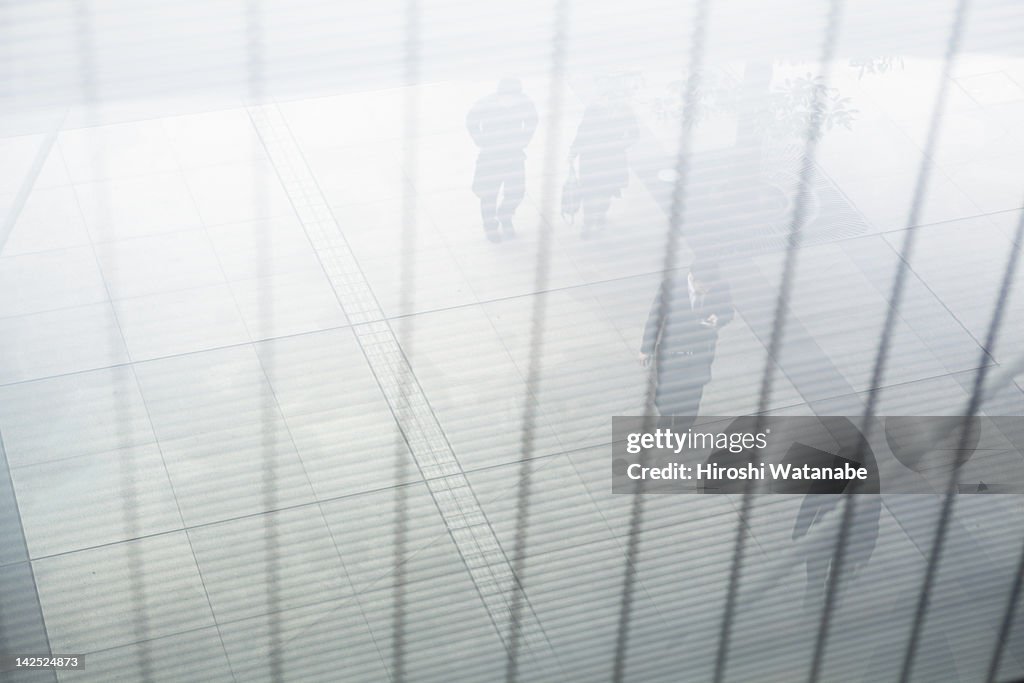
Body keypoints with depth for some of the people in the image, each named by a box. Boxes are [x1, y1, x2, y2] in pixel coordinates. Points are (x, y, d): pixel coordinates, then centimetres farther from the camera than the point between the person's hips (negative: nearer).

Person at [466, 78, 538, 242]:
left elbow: (532, 120, 8)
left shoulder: (524, 103, -13)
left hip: (515, 154, 2)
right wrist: (483, 143, -3)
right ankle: (490, 225, 24)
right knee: (490, 192, 2)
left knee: (516, 190, 1)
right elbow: (471, 121, -3)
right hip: (492, 154, -2)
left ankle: (505, 217, 30)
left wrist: (523, 141, 5)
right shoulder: (486, 105, -21)